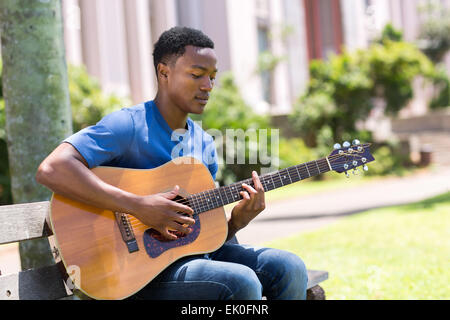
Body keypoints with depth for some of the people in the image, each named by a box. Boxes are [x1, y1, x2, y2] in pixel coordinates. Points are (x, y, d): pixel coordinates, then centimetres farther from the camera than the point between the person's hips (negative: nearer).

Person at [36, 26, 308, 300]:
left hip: (194, 250, 7)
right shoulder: (129, 125, -13)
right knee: (241, 282, -27)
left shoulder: (203, 142, 11)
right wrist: (138, 206, -29)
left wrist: (236, 221, -9)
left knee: (290, 268, -9)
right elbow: (51, 170, -27)